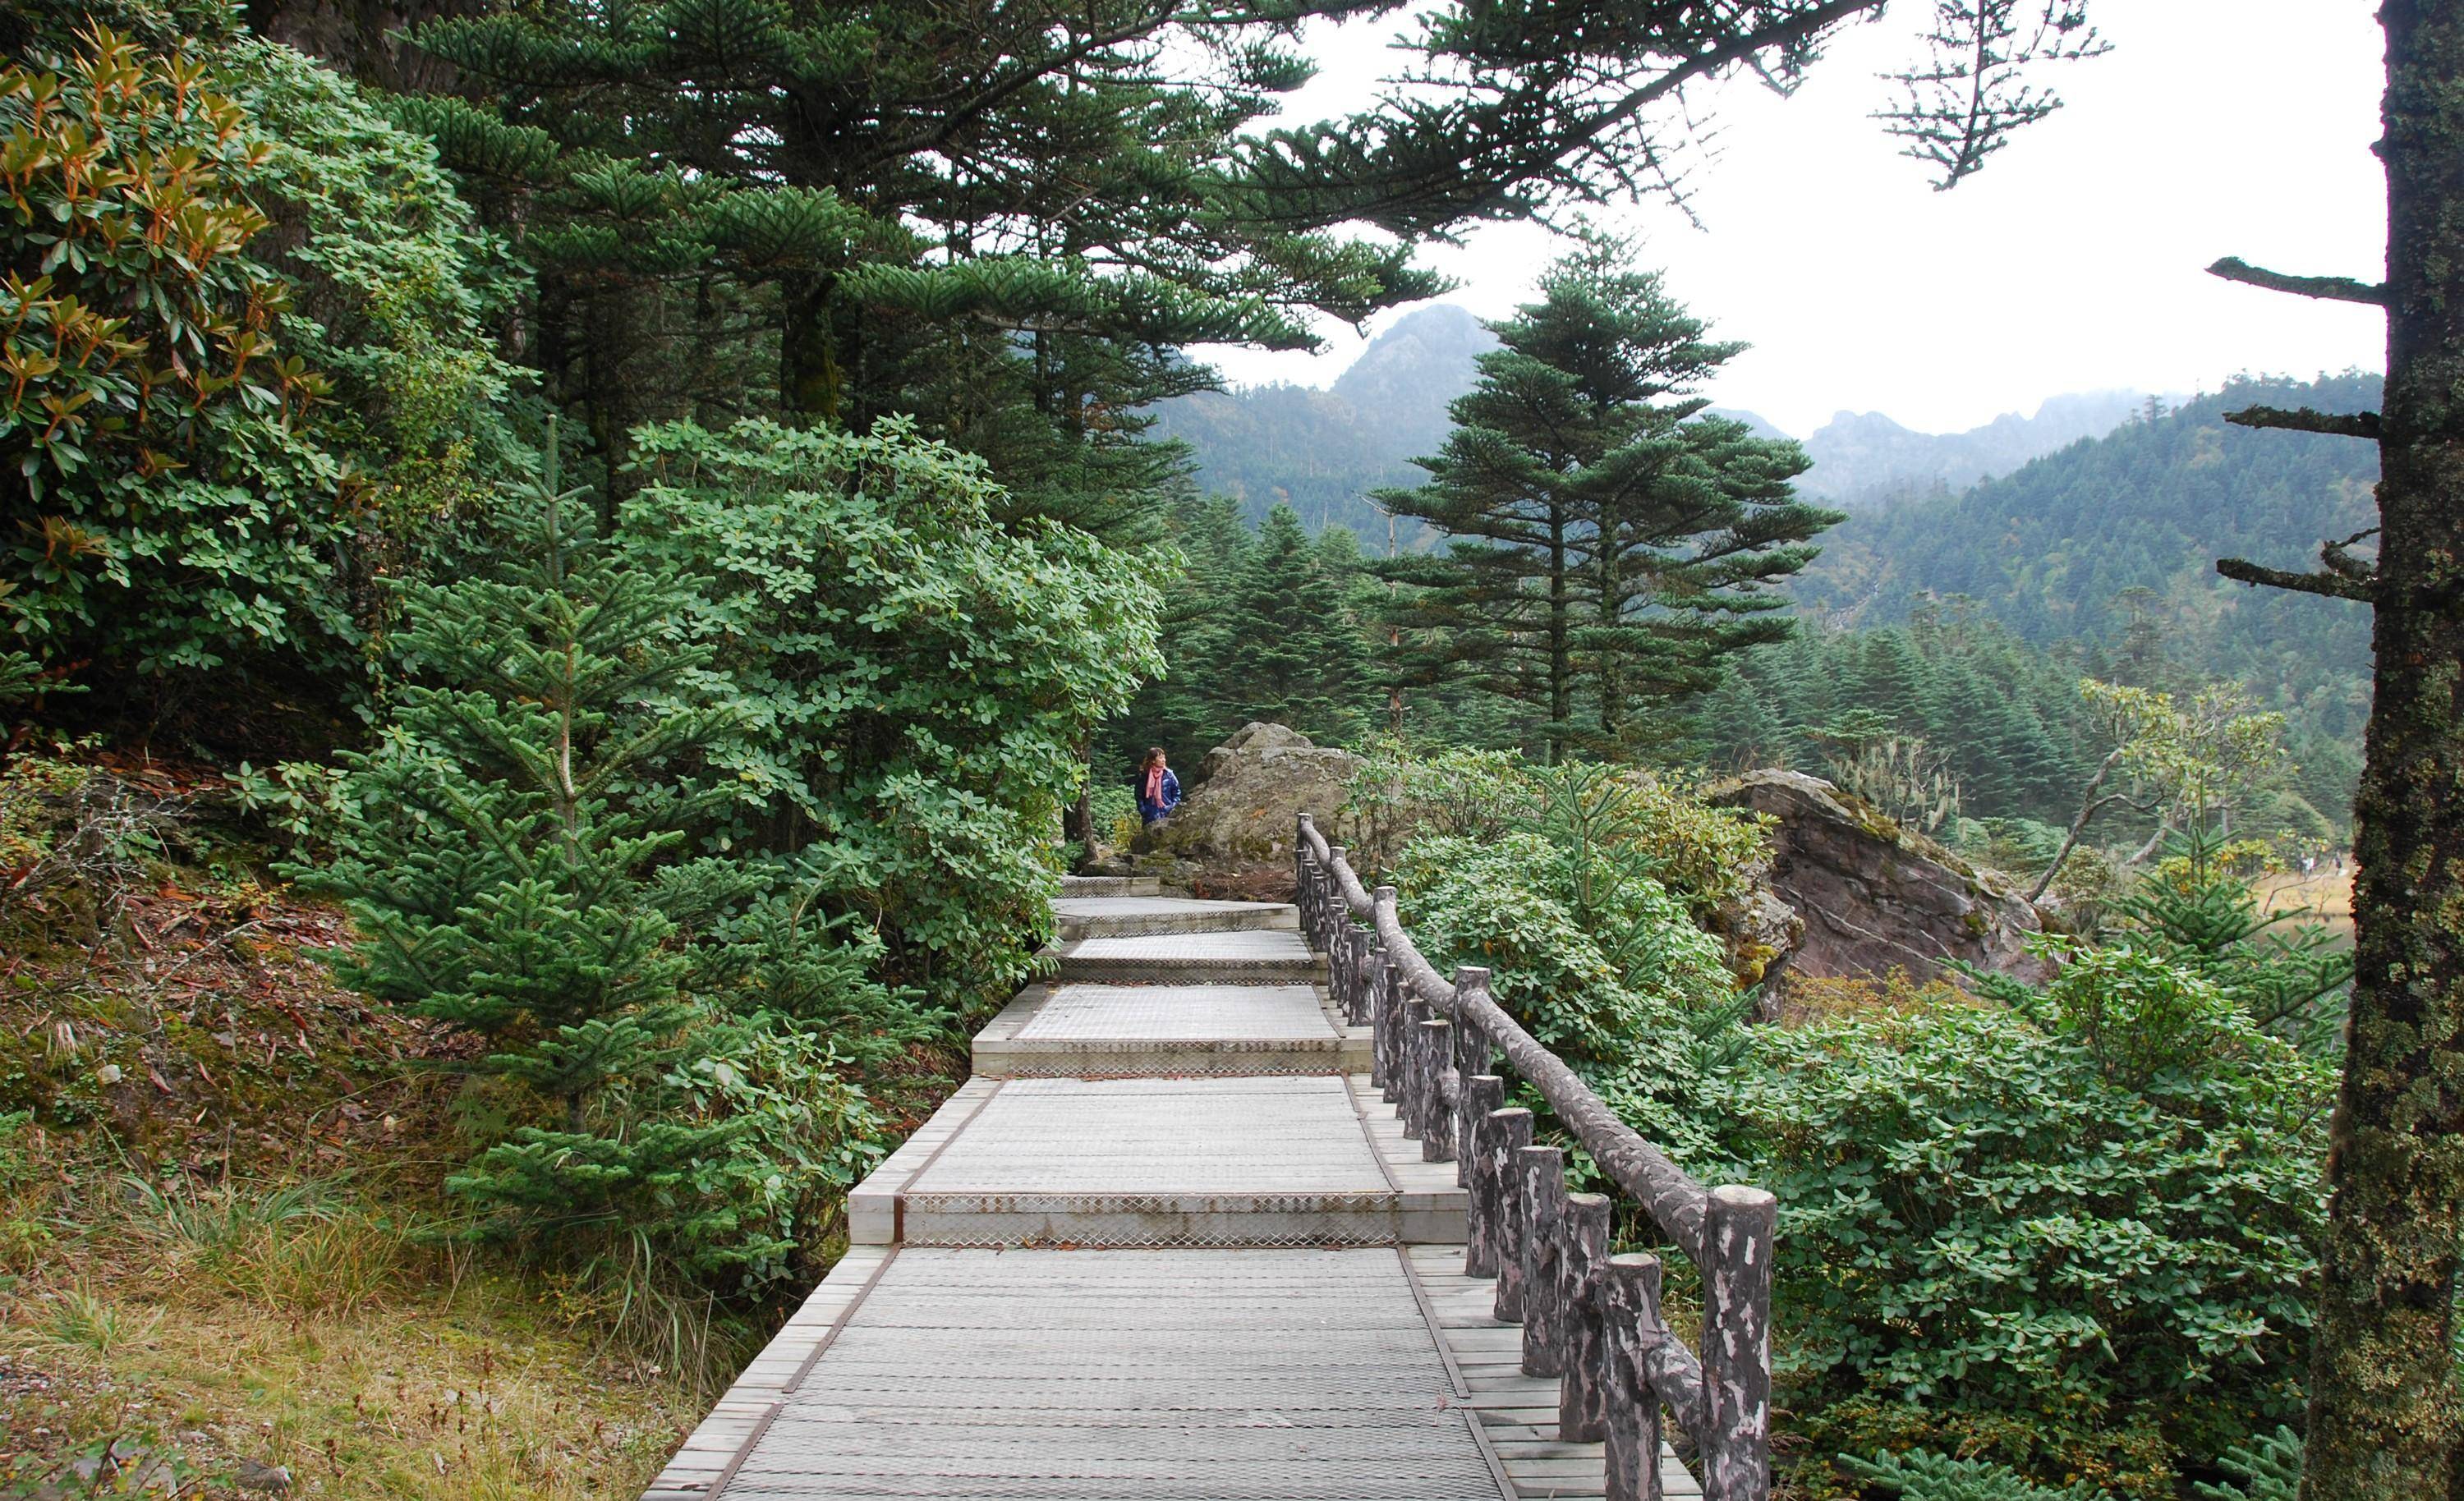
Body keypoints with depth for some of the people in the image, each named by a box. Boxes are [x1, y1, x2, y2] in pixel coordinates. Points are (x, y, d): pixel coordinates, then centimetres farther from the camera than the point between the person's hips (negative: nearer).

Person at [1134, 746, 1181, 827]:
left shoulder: (1168, 774, 0)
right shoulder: (1144, 776, -2)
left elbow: (1176, 791, 7)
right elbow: (1139, 795, 3)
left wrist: (1173, 807, -3)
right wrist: (1142, 811, -5)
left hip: (1167, 814, 1)